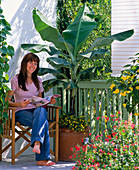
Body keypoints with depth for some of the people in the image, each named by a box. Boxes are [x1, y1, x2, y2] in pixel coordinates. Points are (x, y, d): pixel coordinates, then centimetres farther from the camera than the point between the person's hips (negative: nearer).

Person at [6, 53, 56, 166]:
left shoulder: (38, 81, 19)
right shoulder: (15, 80, 3)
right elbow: (7, 101, -1)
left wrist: (49, 102, 0)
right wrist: (20, 104, -20)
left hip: (37, 110, 4)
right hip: (21, 112, -4)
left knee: (41, 110, -38)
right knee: (44, 123, -35)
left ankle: (37, 143, -54)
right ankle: (43, 158, -42)